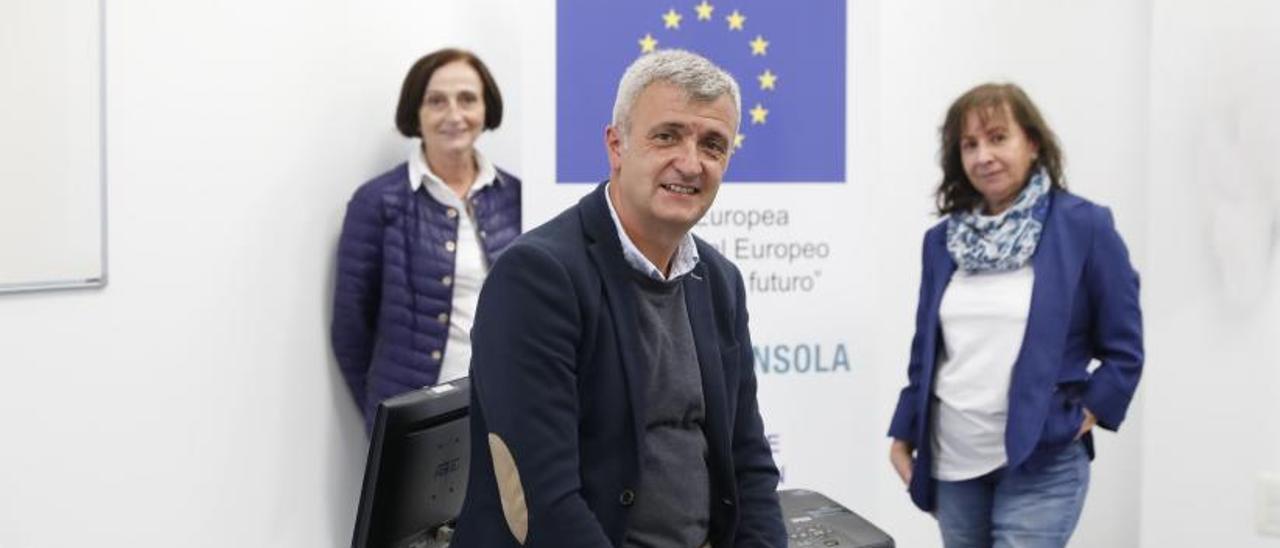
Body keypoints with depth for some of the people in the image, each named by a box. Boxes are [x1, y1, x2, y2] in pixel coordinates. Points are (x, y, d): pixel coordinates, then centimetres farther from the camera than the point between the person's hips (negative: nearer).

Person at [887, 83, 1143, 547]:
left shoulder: (1084, 227, -6)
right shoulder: (943, 240, 8)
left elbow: (1123, 348, -1)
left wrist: (1085, 418, -7)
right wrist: (904, 435, 11)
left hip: (1041, 465, -5)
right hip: (952, 463, 5)